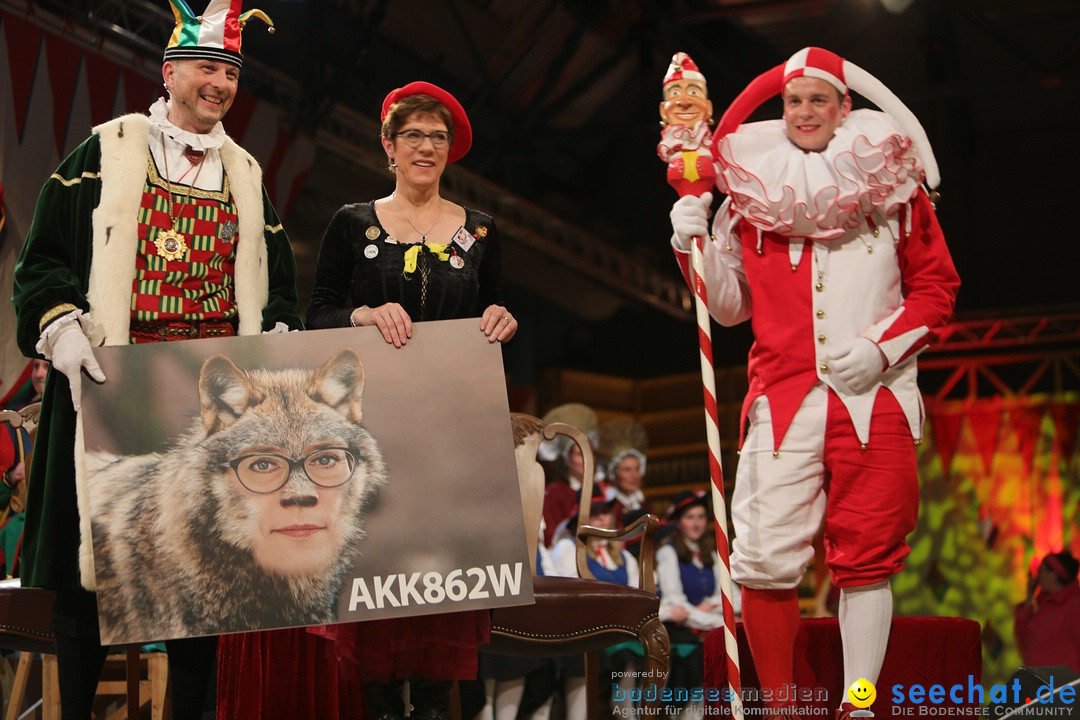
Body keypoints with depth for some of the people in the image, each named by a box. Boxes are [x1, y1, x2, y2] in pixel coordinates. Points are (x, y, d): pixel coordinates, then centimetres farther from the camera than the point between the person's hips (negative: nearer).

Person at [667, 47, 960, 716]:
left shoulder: (894, 185, 9)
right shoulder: (751, 190, 11)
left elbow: (937, 286, 8)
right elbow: (731, 306, 14)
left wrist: (882, 347, -6)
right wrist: (694, 245, -2)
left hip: (873, 399, 0)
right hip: (783, 398, 1)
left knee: (865, 559, 1)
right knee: (765, 561, -7)